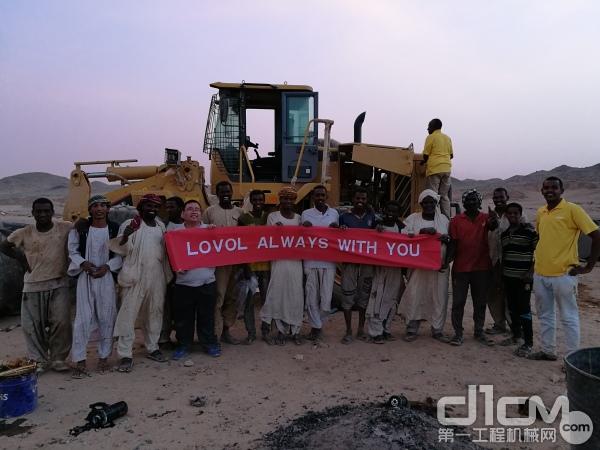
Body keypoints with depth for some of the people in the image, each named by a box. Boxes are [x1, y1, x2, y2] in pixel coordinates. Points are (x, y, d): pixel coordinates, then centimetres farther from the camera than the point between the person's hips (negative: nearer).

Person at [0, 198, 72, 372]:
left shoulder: (65, 228, -6)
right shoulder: (24, 233, -1)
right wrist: (20, 258, 1)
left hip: (58, 284, -1)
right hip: (33, 286, 2)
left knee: (61, 322, -4)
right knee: (33, 325, 5)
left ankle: (58, 359, 13)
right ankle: (41, 360, 20)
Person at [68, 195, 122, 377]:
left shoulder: (115, 229, 1)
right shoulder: (80, 229, 2)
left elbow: (121, 254, 2)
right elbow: (72, 251, 7)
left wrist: (107, 266, -12)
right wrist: (83, 263, -11)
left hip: (107, 277, 0)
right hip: (85, 276, 0)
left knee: (106, 318, 5)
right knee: (83, 317, -2)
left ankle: (104, 356, 18)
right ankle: (80, 360, 6)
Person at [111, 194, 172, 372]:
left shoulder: (161, 226, 13)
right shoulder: (130, 224, -4)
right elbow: (121, 250, -14)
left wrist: (168, 273, 14)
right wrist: (124, 236, -34)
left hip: (157, 277, 5)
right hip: (135, 277, -5)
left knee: (155, 312, 13)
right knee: (128, 314, -4)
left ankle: (152, 348, 26)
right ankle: (126, 355, 3)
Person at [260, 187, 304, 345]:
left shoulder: (299, 218, 12)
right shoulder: (272, 217, 3)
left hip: (295, 261, 3)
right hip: (279, 261, -3)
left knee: (296, 294, 2)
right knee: (279, 294, -4)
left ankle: (295, 330, 13)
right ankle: (281, 330, 7)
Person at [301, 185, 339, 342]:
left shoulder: (334, 213, 10)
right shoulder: (306, 214, 5)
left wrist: (336, 228, -6)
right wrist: (304, 228, -11)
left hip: (329, 262, 1)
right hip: (310, 261, -1)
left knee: (326, 299, -1)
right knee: (312, 297, 2)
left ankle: (318, 324, 22)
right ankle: (316, 327, 17)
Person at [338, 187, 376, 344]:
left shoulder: (371, 216, 9)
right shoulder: (344, 217, 2)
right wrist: (340, 230, -15)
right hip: (349, 260, -2)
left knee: (364, 294, 8)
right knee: (348, 294, -3)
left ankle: (361, 328, 21)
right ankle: (348, 331, 6)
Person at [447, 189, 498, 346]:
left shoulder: (485, 218, 3)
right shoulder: (457, 220, 0)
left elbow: (494, 226, -19)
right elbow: (453, 243, 0)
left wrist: (494, 220, -41)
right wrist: (448, 260, -12)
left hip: (482, 268, 1)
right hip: (461, 268, -1)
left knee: (480, 302, 12)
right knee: (458, 302, 3)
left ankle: (479, 332, 24)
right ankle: (458, 333, 12)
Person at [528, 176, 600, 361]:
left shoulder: (572, 209, -10)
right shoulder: (540, 212, 9)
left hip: (563, 274, -6)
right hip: (540, 274, 6)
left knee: (569, 317, 4)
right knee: (545, 316, 16)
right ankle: (547, 351, 28)